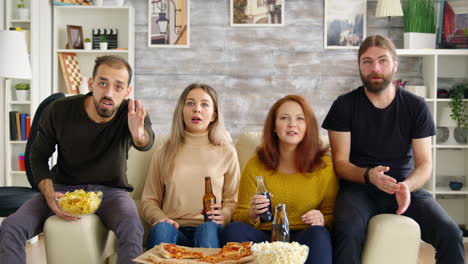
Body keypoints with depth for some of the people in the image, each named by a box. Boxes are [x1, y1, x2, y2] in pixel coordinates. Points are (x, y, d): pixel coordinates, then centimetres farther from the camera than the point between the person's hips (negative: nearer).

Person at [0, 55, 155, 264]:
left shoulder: (132, 114, -14)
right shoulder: (59, 111, -11)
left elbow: (147, 143, -35)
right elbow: (39, 155, 1)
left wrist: (139, 134, -62)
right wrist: (49, 196, -15)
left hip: (110, 190, -1)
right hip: (63, 186, 2)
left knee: (132, 228, -35)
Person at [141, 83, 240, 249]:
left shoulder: (227, 153, 15)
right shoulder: (164, 154, 17)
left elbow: (232, 201, 15)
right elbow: (149, 200, 16)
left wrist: (223, 216, -8)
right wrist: (160, 218, -6)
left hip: (210, 229, 0)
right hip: (174, 229, 0)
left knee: (208, 228, -36)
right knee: (161, 228, -36)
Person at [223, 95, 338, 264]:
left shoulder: (324, 165, 5)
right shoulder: (255, 166, 7)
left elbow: (332, 215, 9)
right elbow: (239, 217, 10)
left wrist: (322, 221, -15)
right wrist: (252, 215, -14)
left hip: (304, 240, -1)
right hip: (264, 238, 1)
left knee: (318, 234, -34)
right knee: (234, 229, -28)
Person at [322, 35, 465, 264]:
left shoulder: (416, 107, 4)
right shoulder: (344, 105, 0)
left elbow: (424, 162, 1)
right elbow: (340, 162, -3)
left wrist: (407, 185, -22)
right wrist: (368, 175, -24)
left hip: (406, 187, 2)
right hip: (358, 188, -2)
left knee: (450, 234, -23)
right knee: (347, 232, -35)